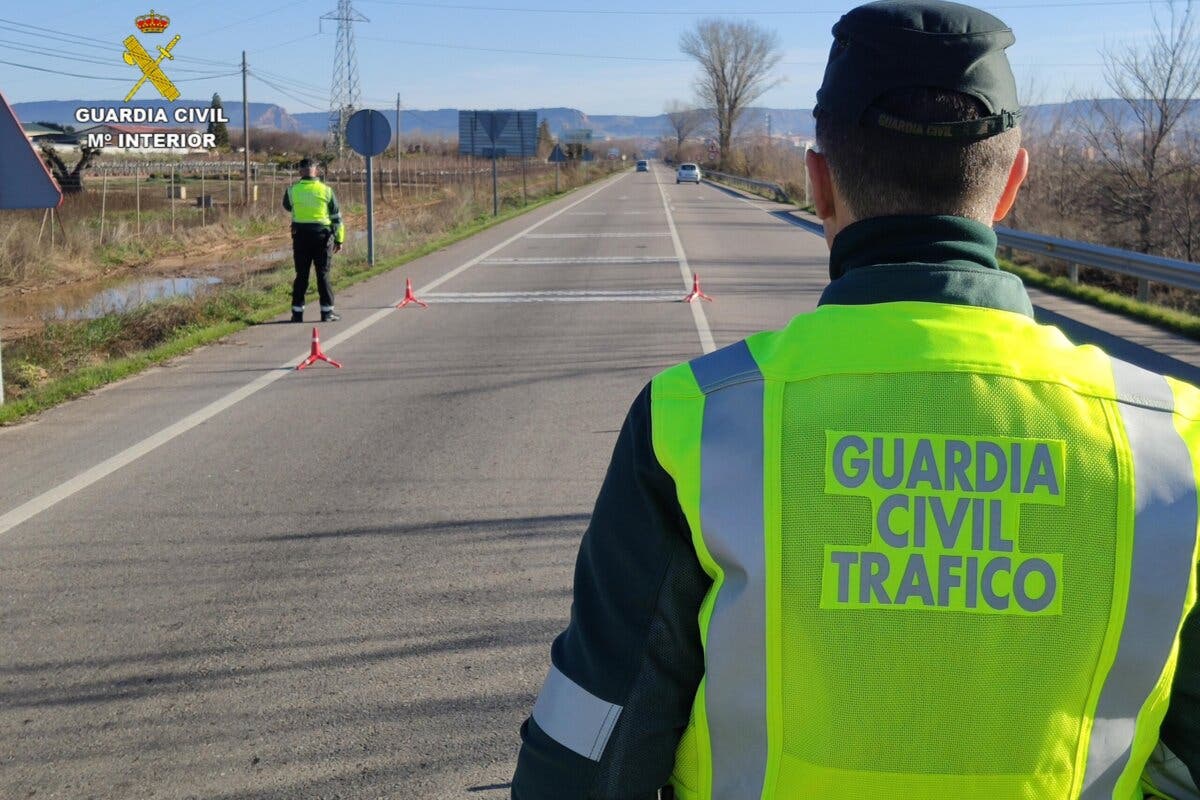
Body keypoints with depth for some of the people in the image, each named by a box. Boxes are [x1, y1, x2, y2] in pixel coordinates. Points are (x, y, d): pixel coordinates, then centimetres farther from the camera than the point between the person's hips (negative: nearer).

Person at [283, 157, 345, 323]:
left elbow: (287, 205, 20)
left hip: (301, 236, 1)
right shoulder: (326, 190, -2)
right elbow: (336, 217, 2)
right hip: (322, 235, -1)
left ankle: (297, 311, 9)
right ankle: (327, 311, 5)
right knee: (323, 274, 5)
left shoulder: (293, 190, -2)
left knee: (301, 275, 8)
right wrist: (339, 239, 10)